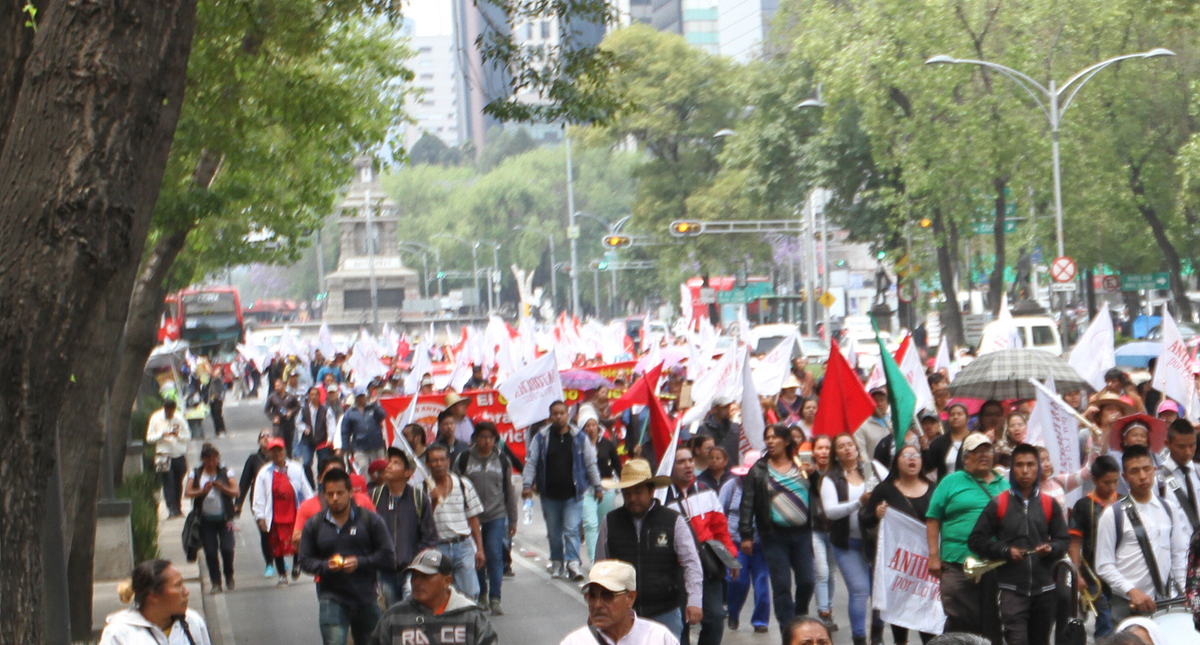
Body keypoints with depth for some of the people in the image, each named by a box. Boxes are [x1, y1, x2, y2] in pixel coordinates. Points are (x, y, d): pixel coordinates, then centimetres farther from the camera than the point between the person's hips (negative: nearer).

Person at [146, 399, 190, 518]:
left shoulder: (179, 419, 4)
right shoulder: (155, 419, 1)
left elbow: (188, 436, 5)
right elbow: (149, 438, 0)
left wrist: (178, 435, -15)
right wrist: (162, 435, -17)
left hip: (179, 455, 2)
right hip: (164, 455, -2)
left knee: (178, 483, 7)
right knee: (168, 482, -11)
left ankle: (178, 509, 18)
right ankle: (172, 509, -14)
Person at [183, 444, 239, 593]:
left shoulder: (226, 473, 3)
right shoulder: (195, 474, 4)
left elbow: (235, 492, -3)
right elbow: (188, 492, -7)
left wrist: (221, 487, -19)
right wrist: (202, 491, -23)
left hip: (224, 518, -1)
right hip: (206, 519, 1)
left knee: (227, 549, -9)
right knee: (210, 552, -2)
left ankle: (229, 576, 16)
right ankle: (215, 582, 9)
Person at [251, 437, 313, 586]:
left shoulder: (296, 470, 4)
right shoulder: (264, 473, 2)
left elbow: (306, 492, 8)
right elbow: (259, 497, 2)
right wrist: (260, 517, -4)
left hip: (295, 515, 0)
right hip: (275, 517, 0)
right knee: (276, 547, 6)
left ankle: (296, 566, 26)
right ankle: (282, 575, 20)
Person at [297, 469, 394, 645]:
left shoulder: (369, 519, 1)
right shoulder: (314, 524, 6)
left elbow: (387, 556, 0)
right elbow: (305, 561, 8)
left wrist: (359, 562, -15)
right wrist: (326, 565, -13)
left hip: (366, 598, 1)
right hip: (332, 598, -1)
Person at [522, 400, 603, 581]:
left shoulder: (579, 437, 3)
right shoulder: (541, 438, 3)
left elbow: (590, 464, 9)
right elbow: (531, 462, 3)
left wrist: (597, 487, 8)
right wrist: (528, 484, -8)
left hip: (573, 494, -1)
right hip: (550, 495, 1)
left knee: (571, 530, -10)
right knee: (554, 532, 9)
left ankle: (573, 563, -12)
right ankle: (557, 563, 21)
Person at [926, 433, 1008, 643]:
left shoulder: (1004, 485, 16)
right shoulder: (951, 482, 6)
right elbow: (933, 519, 2)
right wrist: (934, 555, -5)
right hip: (958, 563, -3)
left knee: (993, 625, 7)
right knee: (960, 621, -6)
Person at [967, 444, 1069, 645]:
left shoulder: (1049, 505, 9)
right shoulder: (998, 504, 1)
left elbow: (1064, 540, 11)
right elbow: (976, 540, 1)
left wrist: (1051, 548, -10)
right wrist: (1005, 551, -12)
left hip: (1043, 588, 3)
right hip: (1011, 588, -3)